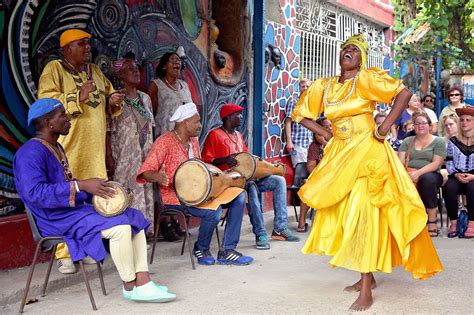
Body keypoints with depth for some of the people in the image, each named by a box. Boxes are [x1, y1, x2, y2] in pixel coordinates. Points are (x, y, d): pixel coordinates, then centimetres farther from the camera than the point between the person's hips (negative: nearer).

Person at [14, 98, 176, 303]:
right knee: (119, 226, -27)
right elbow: (34, 192, -27)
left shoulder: (56, 148, 17)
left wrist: (95, 191, 4)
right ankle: (130, 287, -9)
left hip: (75, 209, 10)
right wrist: (81, 185, -30)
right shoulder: (31, 152, -14)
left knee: (134, 218, -2)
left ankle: (142, 282, -10)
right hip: (56, 218, -10)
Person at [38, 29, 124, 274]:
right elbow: (45, 102, -13)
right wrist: (78, 96, -19)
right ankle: (64, 255, 0)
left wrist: (113, 100, 7)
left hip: (95, 148, 6)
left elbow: (106, 99, 29)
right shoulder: (53, 69, -1)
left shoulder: (95, 71, 19)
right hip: (68, 148, -6)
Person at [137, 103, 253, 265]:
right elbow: (146, 171, -20)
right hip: (174, 196, -9)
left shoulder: (193, 141, 13)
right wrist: (157, 177, -42)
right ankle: (201, 249, -1)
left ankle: (227, 252, -5)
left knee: (238, 196, -5)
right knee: (214, 211, -32)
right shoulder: (165, 141, -13)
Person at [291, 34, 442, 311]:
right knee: (344, 213, 10)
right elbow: (301, 115, 16)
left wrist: (386, 125, -13)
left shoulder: (366, 79, -6)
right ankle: (367, 276, 26)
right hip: (340, 154, 6)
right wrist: (326, 133, 7)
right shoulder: (324, 86, 8)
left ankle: (366, 292, -8)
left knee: (363, 213, -12)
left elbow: (404, 93, -10)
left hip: (367, 152, -6)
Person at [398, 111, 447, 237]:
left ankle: (432, 220, -28)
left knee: (427, 179, -39)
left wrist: (418, 173, -21)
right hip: (408, 176, 2)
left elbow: (436, 164, -6)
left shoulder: (439, 141, 8)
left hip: (430, 175, -2)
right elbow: (400, 161, 7)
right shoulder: (407, 141, 19)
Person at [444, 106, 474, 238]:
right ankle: (453, 222, -18)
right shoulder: (453, 141, 12)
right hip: (457, 177, 2)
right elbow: (449, 162, 9)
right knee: (449, 187, -31)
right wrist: (456, 174, -10)